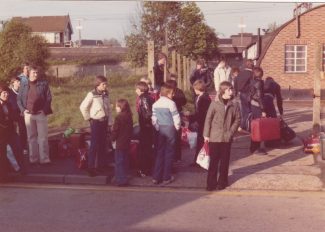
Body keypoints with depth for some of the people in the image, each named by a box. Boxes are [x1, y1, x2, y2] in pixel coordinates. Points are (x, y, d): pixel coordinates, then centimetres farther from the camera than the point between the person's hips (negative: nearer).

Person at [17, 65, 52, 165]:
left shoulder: (43, 83, 1)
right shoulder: (23, 84, 6)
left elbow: (49, 98, 0)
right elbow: (19, 99, 9)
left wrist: (44, 109, -12)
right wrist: (23, 109, -5)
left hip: (41, 114, -2)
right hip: (28, 114, 2)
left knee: (43, 137, 0)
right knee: (31, 137, 9)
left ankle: (44, 158, 4)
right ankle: (33, 158, 17)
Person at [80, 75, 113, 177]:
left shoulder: (105, 95, 7)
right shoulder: (92, 94, -12)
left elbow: (109, 109, 11)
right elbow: (83, 107, -12)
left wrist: (110, 123, 7)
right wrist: (88, 118, -6)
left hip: (104, 122, 6)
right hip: (96, 122, -6)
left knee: (103, 145, 11)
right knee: (94, 145, -4)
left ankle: (101, 166, 22)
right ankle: (91, 167, 3)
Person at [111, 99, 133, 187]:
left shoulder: (119, 118, -18)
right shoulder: (129, 117, 5)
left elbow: (115, 131, -16)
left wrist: (113, 138, 0)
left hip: (120, 143, -8)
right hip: (127, 143, 8)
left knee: (119, 162, 0)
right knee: (125, 161, 17)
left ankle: (121, 180, 1)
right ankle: (124, 178, 26)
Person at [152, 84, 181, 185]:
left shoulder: (155, 104, 3)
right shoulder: (171, 103, -14)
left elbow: (154, 119, 3)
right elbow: (176, 118, -12)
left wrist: (157, 128, 14)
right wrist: (177, 127, 4)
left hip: (160, 130, 5)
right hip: (170, 129, -5)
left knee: (159, 152, 12)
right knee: (169, 153, 5)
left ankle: (156, 177, 11)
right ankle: (166, 177, 10)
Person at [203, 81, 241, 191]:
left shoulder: (234, 105, 0)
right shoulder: (214, 104, -4)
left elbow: (237, 119, 4)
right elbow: (208, 119, -3)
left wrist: (231, 131, -7)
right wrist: (206, 134, -6)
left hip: (227, 137, 2)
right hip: (214, 137, -2)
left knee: (225, 160, 10)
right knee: (213, 160, 3)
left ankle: (222, 182, 23)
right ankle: (211, 182, 11)